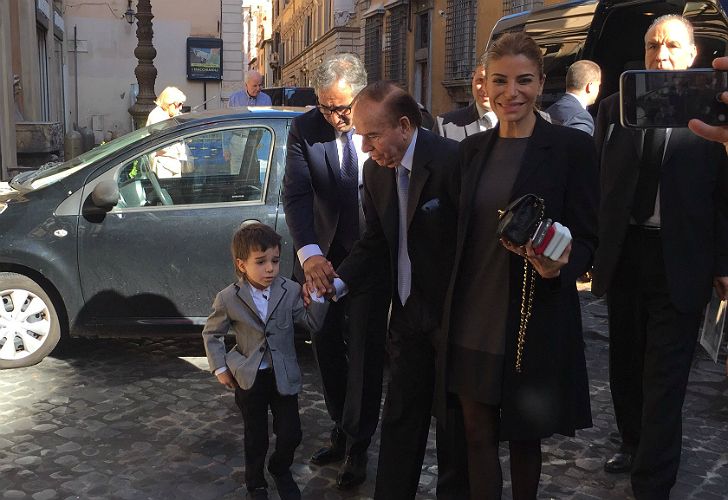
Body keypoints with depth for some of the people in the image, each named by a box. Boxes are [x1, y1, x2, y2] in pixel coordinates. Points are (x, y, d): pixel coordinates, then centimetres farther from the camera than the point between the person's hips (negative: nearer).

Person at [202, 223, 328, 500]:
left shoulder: (291, 290, -9)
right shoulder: (228, 299, -11)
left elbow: (312, 323, -9)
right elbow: (211, 334, 2)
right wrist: (220, 368, -1)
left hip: (284, 376, 1)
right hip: (250, 378, -1)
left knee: (291, 434, 5)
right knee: (255, 438, 11)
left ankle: (280, 470, 37)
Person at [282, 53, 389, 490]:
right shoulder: (304, 129, -8)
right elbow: (296, 195, -16)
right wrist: (310, 254, -31)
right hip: (322, 257, 3)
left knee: (366, 352, 6)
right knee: (326, 347, 14)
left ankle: (357, 446, 23)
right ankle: (343, 432, 35)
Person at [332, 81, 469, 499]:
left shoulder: (452, 160, -20)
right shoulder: (376, 170, 2)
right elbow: (376, 241, 8)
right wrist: (340, 282, -7)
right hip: (408, 314, 6)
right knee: (400, 418, 15)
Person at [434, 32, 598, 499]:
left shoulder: (572, 146, -7)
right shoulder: (473, 148, 7)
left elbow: (586, 237, -7)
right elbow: (464, 233, 11)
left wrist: (559, 266, -29)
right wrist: (450, 311, 9)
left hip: (535, 325, -3)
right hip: (471, 324, 4)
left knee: (524, 436, 14)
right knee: (479, 434, 9)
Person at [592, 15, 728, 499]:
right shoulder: (615, 107, 6)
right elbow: (600, 182, 4)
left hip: (680, 261, -4)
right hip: (623, 254, 4)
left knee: (665, 378, 0)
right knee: (625, 362, 17)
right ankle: (634, 443, 38)